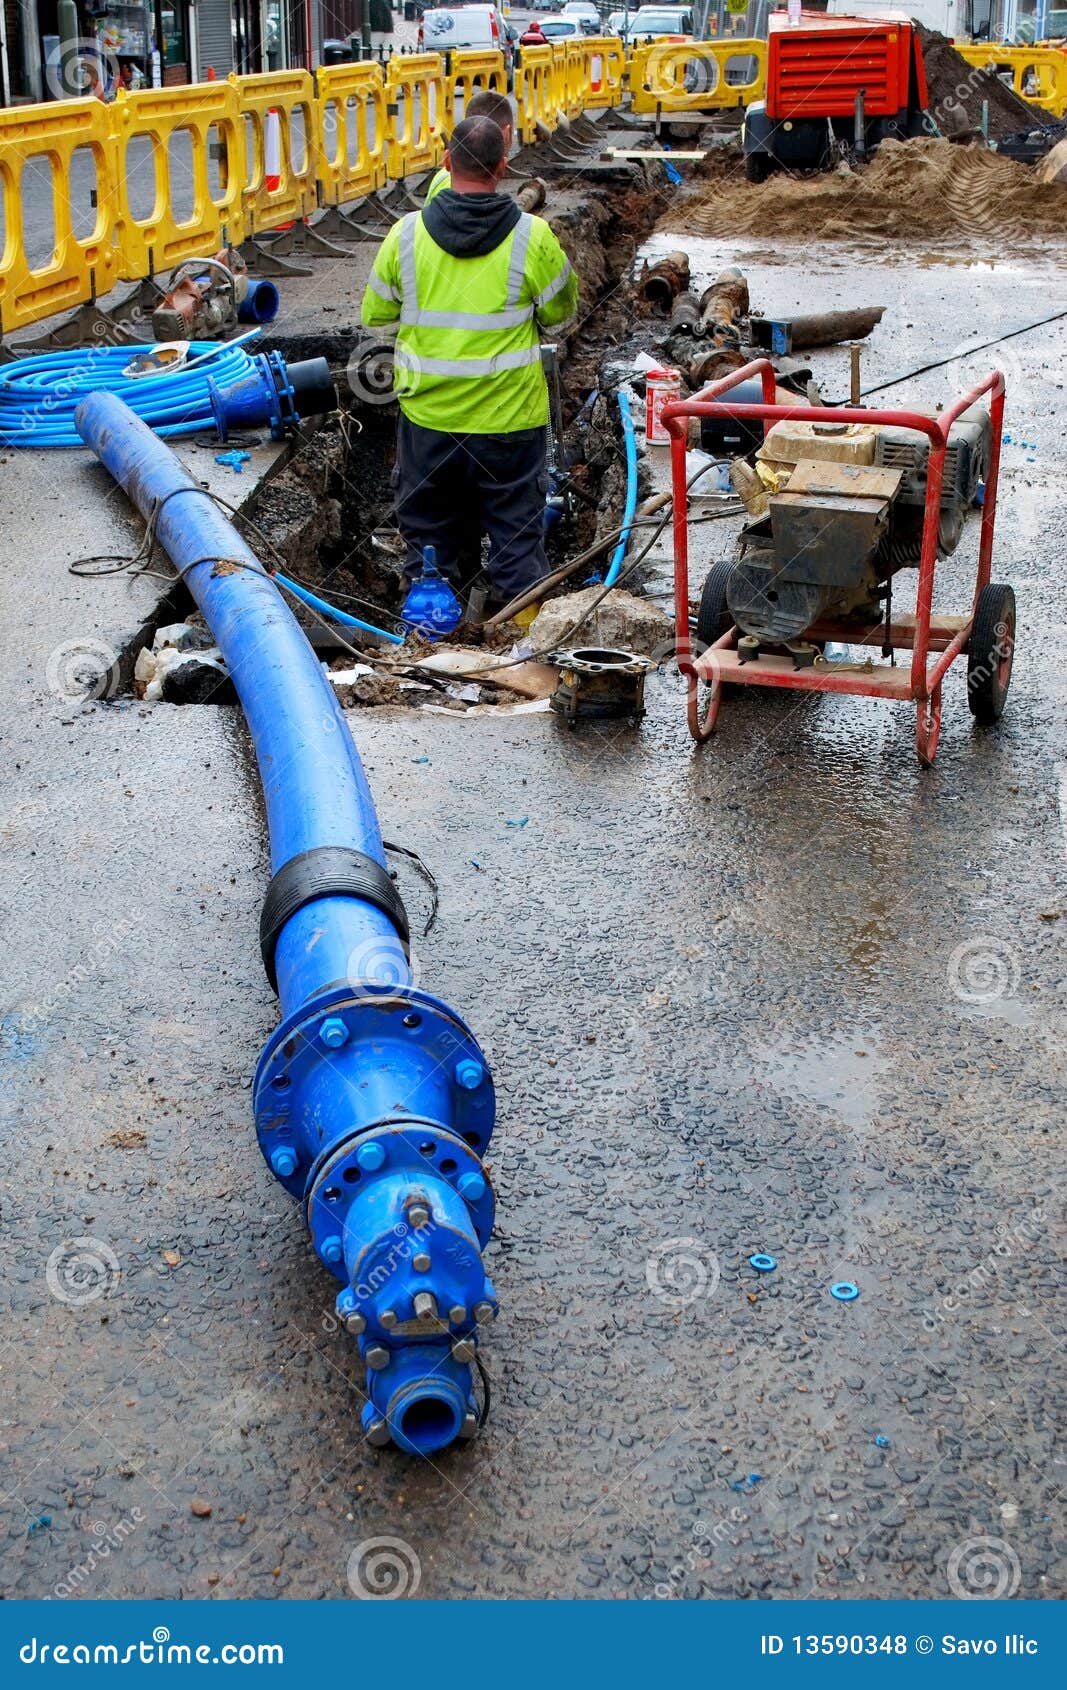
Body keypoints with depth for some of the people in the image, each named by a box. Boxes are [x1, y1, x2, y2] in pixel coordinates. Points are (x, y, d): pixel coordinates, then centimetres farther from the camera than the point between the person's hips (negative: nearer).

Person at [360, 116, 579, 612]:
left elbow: (375, 316, 4)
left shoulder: (406, 234, -7)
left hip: (427, 415, 2)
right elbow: (559, 311, 3)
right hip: (509, 417, -1)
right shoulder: (532, 237, -12)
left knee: (427, 523, 18)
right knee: (516, 531, 12)